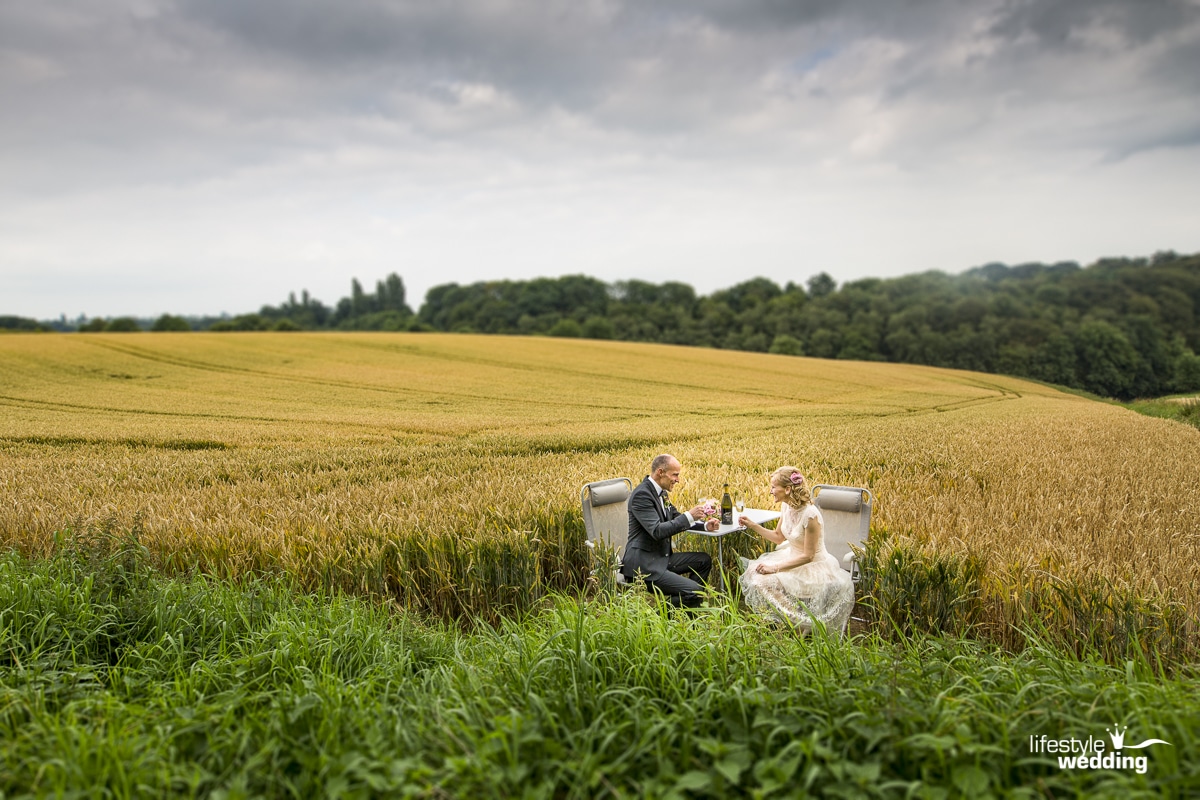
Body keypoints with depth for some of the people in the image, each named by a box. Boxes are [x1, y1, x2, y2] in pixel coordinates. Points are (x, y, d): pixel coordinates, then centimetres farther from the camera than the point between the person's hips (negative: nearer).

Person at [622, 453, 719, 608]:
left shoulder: (661, 492, 10)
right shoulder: (641, 494, -20)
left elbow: (676, 519, 22)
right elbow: (657, 531, -27)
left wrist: (705, 525, 6)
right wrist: (689, 516, -21)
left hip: (662, 557, 11)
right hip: (644, 564, -10)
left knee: (705, 560, 16)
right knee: (694, 591, -19)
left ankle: (690, 611, 20)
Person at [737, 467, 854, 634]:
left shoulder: (810, 515, -28)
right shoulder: (787, 507, -3)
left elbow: (807, 556, -23)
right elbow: (778, 537, 12)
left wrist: (776, 567, -24)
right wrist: (753, 525, 2)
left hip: (813, 568, -8)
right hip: (793, 556, 8)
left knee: (767, 582, -23)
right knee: (753, 571, -7)